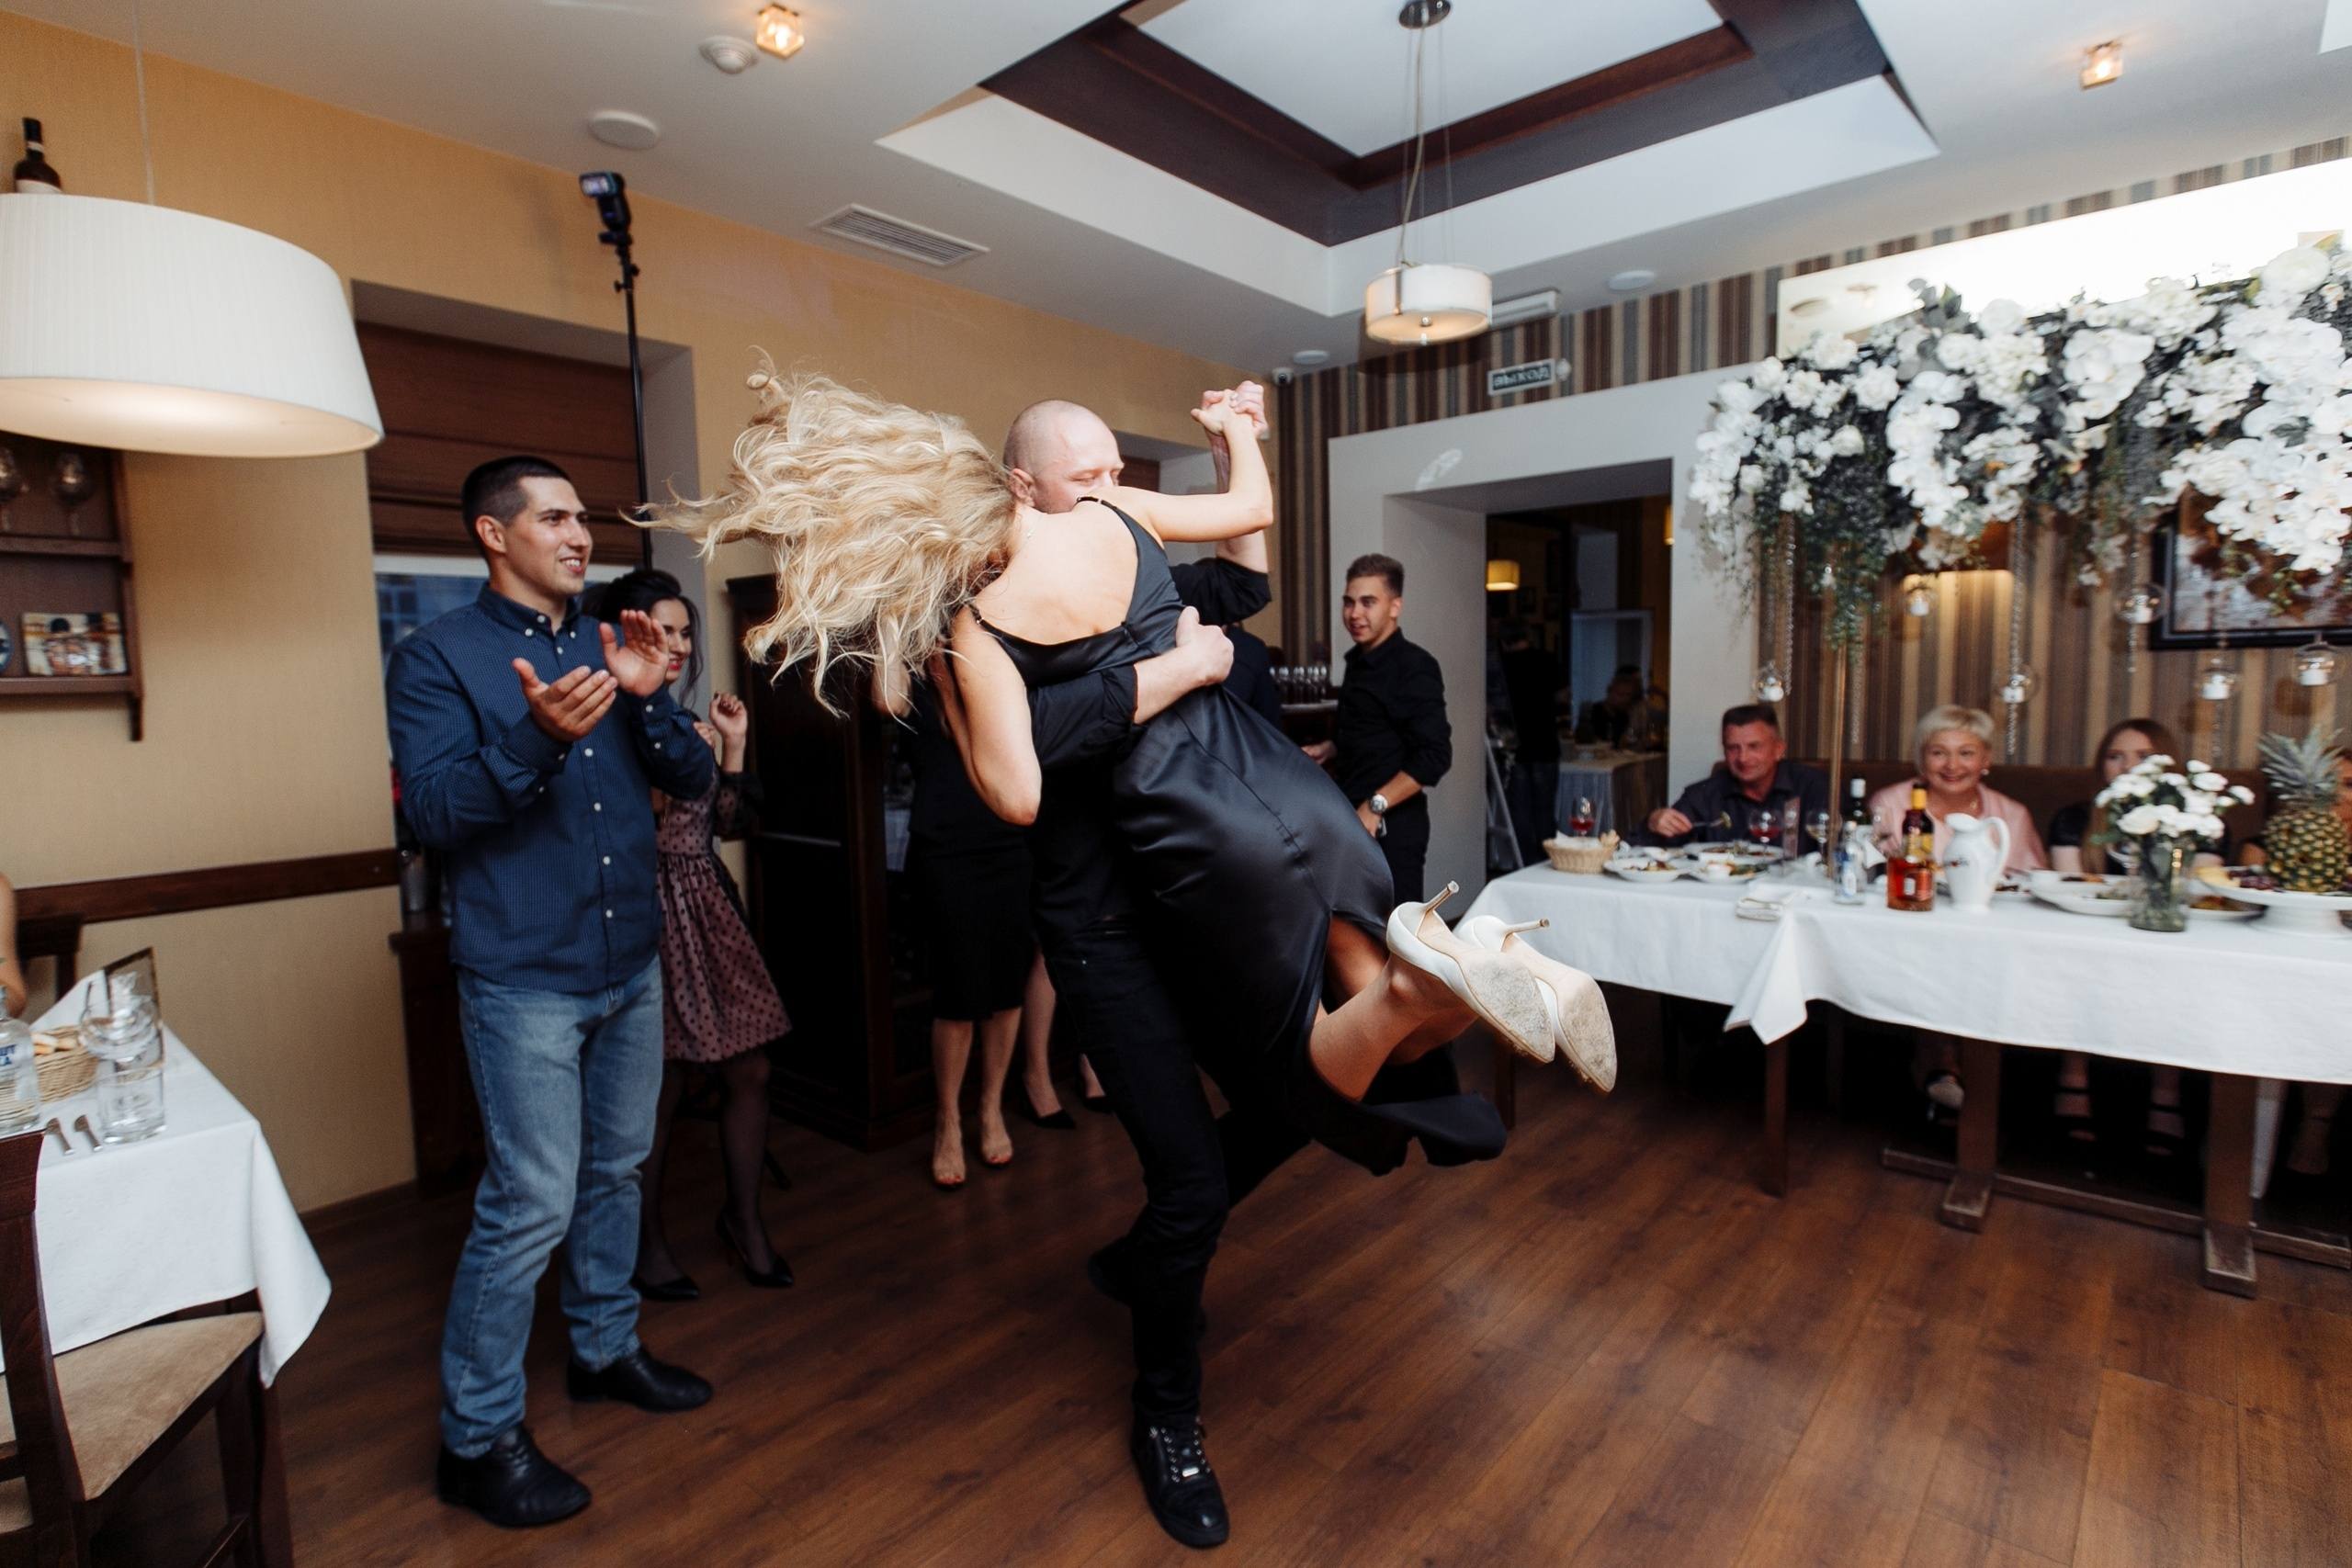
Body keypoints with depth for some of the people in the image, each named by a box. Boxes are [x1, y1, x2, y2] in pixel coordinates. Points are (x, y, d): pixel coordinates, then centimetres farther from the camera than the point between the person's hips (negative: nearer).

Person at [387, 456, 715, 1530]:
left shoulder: (612, 647, 10)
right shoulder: (436, 656, -5)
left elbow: (693, 780, 4)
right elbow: (433, 809, -16)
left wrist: (650, 698, -14)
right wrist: (538, 738, -32)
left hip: (632, 965, 6)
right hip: (524, 978, -6)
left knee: (614, 1172, 18)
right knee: (530, 1203, -2)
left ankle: (606, 1348, 38)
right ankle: (476, 1438, 17)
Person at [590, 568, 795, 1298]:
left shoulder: (686, 722, 13)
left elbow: (730, 823, 12)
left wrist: (733, 746, 4)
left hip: (709, 909, 7)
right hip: (648, 914, -6)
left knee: (747, 1069, 7)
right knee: (660, 1086, 2)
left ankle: (744, 1218, 27)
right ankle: (647, 1244, 24)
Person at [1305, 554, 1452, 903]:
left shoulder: (1413, 667, -13)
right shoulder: (1358, 662, 13)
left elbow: (1434, 756, -20)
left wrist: (1375, 808, -23)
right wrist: (1328, 749, 10)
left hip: (1390, 826, -8)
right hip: (1354, 820, 8)